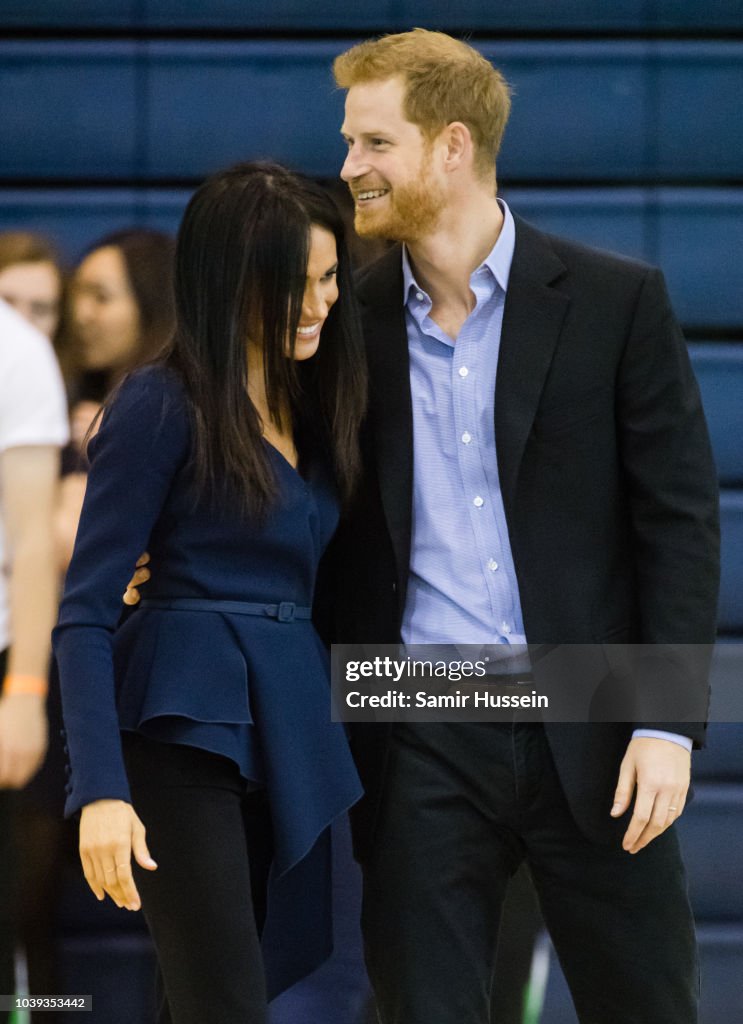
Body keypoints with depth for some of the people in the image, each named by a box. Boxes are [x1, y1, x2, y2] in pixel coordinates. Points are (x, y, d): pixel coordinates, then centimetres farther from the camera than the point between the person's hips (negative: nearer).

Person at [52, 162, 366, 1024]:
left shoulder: (307, 407, 15)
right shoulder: (163, 406, -7)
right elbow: (84, 611, -11)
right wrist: (101, 791, -20)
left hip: (289, 733, 7)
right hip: (187, 729, -7)